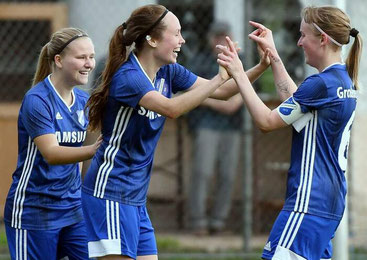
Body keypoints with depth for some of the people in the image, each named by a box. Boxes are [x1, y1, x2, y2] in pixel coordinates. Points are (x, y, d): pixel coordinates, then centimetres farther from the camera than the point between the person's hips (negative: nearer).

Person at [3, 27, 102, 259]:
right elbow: (51, 153, -26)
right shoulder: (37, 100, -15)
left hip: (73, 208, 7)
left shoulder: (83, 101, 8)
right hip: (34, 211, -7)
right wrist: (92, 150, -40)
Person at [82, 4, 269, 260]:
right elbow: (171, 109, -34)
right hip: (111, 194, -9)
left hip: (136, 198, 9)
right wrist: (220, 78, -34)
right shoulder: (127, 77, -18)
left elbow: (222, 92, 12)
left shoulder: (167, 72, 7)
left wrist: (261, 67, -1)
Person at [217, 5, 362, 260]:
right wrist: (273, 55, 28)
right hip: (330, 199, 10)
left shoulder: (321, 83, -15)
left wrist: (239, 75, -4)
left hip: (309, 199, -10)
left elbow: (267, 121, -11)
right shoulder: (345, 81, 13)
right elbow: (296, 100, 26)